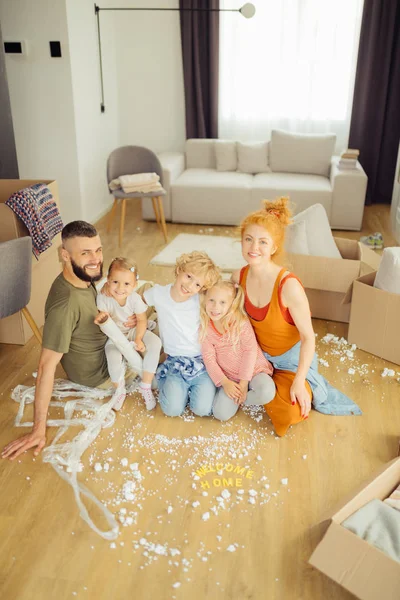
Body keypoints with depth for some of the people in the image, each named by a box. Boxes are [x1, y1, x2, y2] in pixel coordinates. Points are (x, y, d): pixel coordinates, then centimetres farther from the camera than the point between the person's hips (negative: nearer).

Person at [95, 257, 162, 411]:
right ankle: (119, 390, 2)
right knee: (113, 359, -32)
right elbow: (102, 317, -18)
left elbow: (142, 320, -7)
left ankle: (145, 386, -8)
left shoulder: (135, 298, -18)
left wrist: (138, 339, -20)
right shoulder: (103, 297, -23)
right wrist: (101, 319, -43)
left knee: (155, 342, -25)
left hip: (133, 330, 2)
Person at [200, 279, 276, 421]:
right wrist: (225, 382, -16)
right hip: (230, 377, 2)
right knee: (221, 413, -17)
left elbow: (250, 350, -14)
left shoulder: (241, 321, -14)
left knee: (266, 392, -33)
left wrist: (244, 382, -16)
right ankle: (236, 397, 13)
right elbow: (209, 359, -5)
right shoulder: (205, 328, -6)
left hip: (253, 370, -2)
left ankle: (241, 397, -3)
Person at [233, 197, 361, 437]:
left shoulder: (289, 286, -33)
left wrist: (298, 381, -22)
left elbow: (308, 337, -24)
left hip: (292, 356, -5)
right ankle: (276, 382, 30)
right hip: (260, 353, 5)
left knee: (288, 416, -14)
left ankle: (313, 387, 14)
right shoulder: (239, 278, -16)